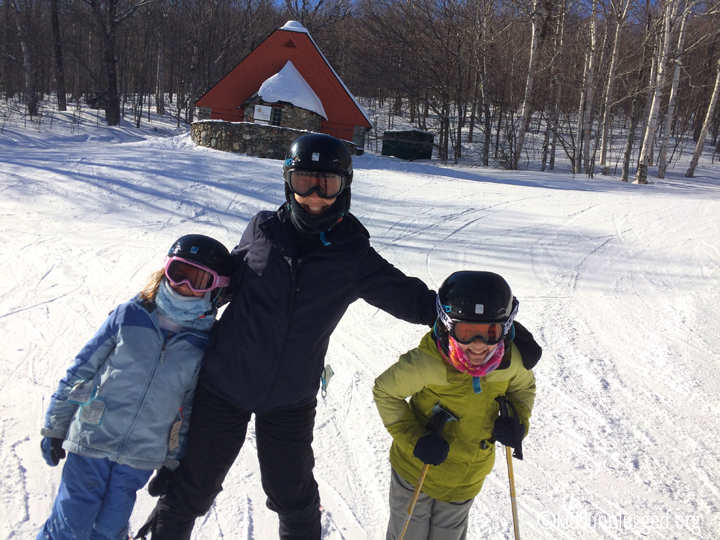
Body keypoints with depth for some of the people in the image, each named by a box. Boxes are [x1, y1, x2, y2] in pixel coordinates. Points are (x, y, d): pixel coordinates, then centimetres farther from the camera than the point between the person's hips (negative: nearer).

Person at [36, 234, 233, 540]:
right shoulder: (129, 316, -5)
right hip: (91, 442, 0)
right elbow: (82, 369, 2)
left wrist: (173, 463, 9)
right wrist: (55, 427, 5)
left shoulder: (206, 345, -3)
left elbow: (192, 409, 6)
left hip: (141, 458, 1)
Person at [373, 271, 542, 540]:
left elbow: (523, 386, 4)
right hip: (416, 470, -3)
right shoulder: (425, 363, -33)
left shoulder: (512, 361, -20)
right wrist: (412, 438, -24)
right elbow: (384, 391, -17)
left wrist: (518, 420, -14)